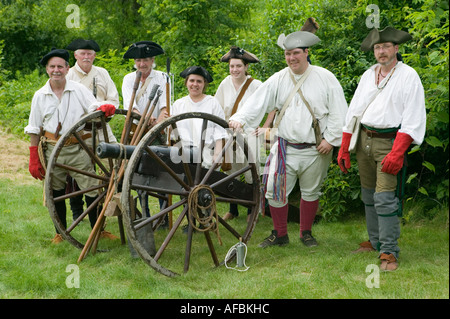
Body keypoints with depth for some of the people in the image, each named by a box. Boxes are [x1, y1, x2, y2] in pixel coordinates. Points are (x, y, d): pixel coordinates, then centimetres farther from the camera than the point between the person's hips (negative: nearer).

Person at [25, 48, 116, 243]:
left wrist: (103, 108, -32)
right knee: (56, 192, 10)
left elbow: (94, 109, -7)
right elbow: (34, 129, 9)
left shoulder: (79, 90, 1)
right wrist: (34, 159, 6)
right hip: (53, 151, 2)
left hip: (78, 149, -2)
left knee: (91, 189, -4)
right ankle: (61, 232, 25)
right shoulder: (40, 96, 6)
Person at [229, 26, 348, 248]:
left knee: (310, 192, 11)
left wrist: (331, 139, -7)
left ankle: (306, 233, 30)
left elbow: (338, 111, -1)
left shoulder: (325, 78, -2)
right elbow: (257, 102, -4)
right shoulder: (278, 80, 3)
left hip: (316, 149, -1)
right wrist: (239, 118, -21)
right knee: (274, 190, -3)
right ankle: (280, 234, 15)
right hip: (285, 147, 1)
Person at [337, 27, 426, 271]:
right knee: (368, 195, 12)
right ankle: (375, 241, 26)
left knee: (385, 198, -12)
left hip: (389, 141, -6)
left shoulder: (408, 76, -4)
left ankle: (389, 252, -6)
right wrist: (344, 149, 10)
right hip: (364, 139, 6)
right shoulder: (368, 75, 13)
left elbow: (413, 118, -11)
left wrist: (397, 154, -19)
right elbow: (354, 111, 16)